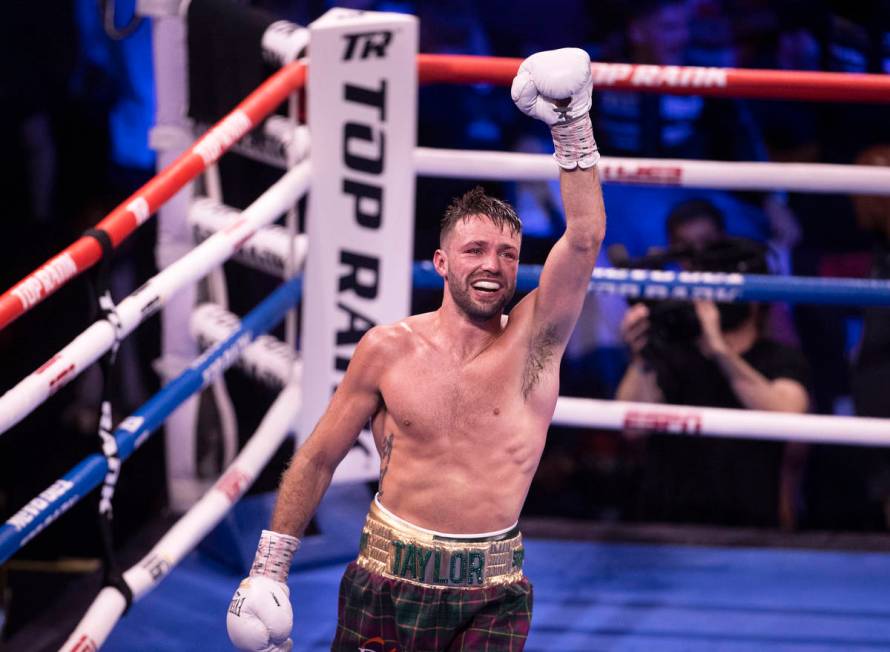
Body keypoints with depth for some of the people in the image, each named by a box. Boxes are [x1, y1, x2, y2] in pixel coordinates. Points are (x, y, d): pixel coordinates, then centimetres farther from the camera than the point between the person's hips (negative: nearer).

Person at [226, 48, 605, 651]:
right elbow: (318, 459, 6)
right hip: (389, 576, 0)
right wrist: (270, 567, 5)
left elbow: (585, 239, -15)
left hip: (492, 593, 0)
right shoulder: (389, 350, -1)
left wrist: (573, 128, -22)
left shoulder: (533, 341, -2)